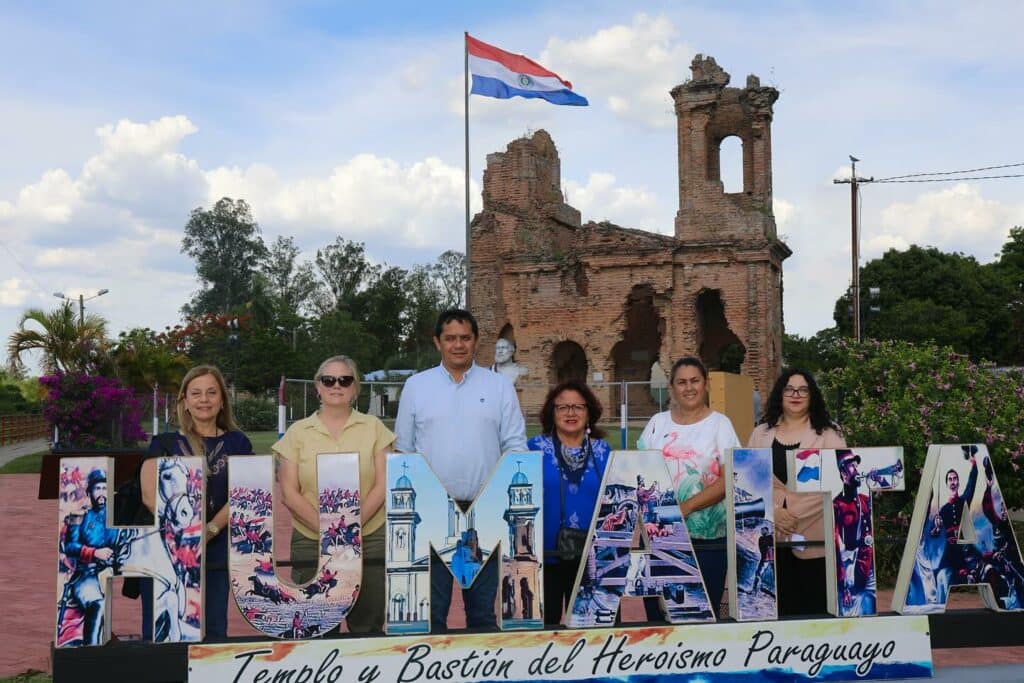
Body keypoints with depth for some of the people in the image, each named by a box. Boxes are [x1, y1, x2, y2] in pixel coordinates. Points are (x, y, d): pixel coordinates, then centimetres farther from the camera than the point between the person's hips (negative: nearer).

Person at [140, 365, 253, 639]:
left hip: (215, 552, 1)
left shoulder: (237, 443, 11)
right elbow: (150, 495, -3)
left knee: (213, 634, 2)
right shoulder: (165, 443, 9)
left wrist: (211, 529, -16)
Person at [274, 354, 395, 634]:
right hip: (311, 543, 0)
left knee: (368, 627, 4)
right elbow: (289, 493, 1)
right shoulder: (298, 432, 7)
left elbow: (383, 484, 1)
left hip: (369, 540, 0)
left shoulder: (373, 427, 7)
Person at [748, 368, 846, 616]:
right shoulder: (761, 433, 13)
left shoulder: (829, 433, 4)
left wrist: (796, 514, -13)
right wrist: (773, 512, -10)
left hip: (814, 538, -2)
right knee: (777, 607, 2)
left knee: (814, 606, -1)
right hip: (771, 536, 2)